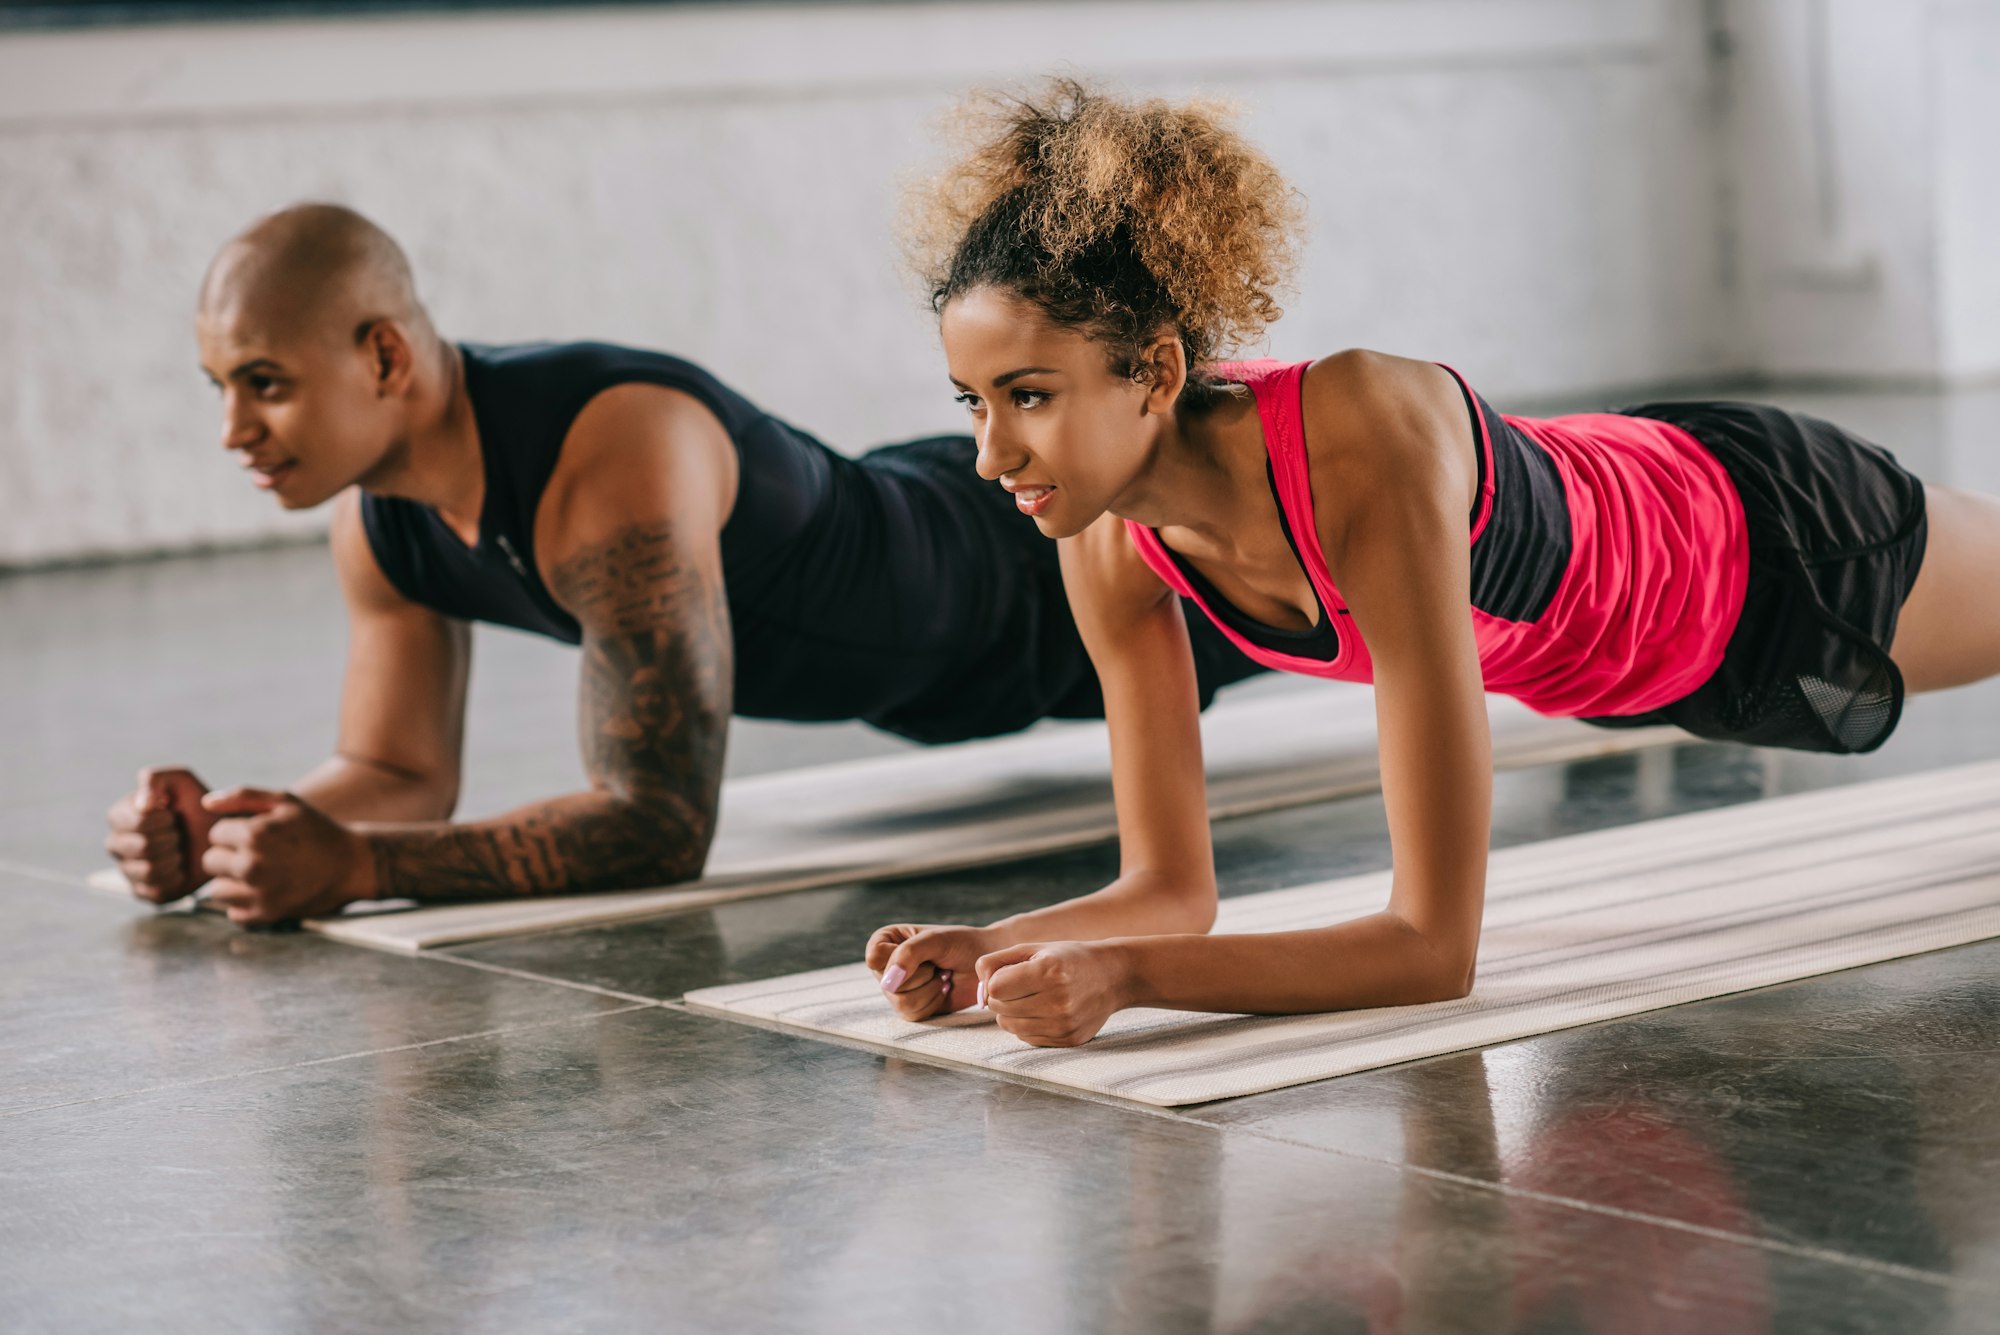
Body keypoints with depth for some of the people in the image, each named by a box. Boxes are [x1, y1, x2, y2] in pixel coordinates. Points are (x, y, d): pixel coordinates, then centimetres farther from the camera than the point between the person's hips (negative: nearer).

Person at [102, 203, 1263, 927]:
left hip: (1031, 596, -6)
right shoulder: (379, 513, -21)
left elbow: (664, 826, -47)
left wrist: (357, 867, -56)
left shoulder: (614, 467, -46)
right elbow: (404, 774, -10)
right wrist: (246, 826, -32)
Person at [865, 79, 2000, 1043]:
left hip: (1766, 548, -5)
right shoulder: (1111, 537, -28)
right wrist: (989, 947, -37)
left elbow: (1435, 947, -47)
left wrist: (1127, 973, -57)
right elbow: (1174, 890, -18)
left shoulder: (1368, 457, -48)